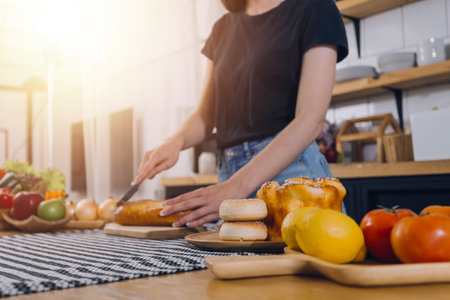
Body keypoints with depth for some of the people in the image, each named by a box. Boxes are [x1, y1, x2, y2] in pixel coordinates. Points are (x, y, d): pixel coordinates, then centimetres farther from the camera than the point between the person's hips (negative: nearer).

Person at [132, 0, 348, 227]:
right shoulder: (223, 28, 17)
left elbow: (311, 121, -13)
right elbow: (206, 115, 19)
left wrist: (237, 187, -21)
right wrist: (175, 142, -4)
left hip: (290, 168, -4)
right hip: (229, 172, 5)